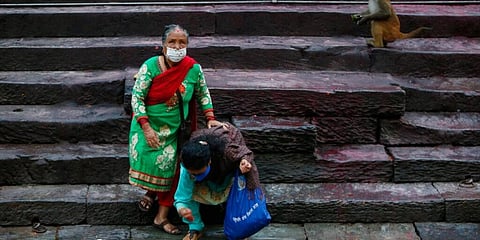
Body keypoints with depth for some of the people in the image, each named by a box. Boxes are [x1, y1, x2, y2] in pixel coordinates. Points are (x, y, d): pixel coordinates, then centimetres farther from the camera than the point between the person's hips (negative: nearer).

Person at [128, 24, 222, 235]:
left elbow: (203, 94, 7)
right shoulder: (150, 66, -18)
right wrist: (146, 128, -22)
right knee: (145, 158, -7)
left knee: (169, 166, 0)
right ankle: (150, 191, 29)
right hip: (147, 124, -2)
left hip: (174, 128, 2)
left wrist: (210, 118, -2)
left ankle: (162, 217, 10)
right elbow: (137, 97, -16)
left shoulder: (194, 69, -10)